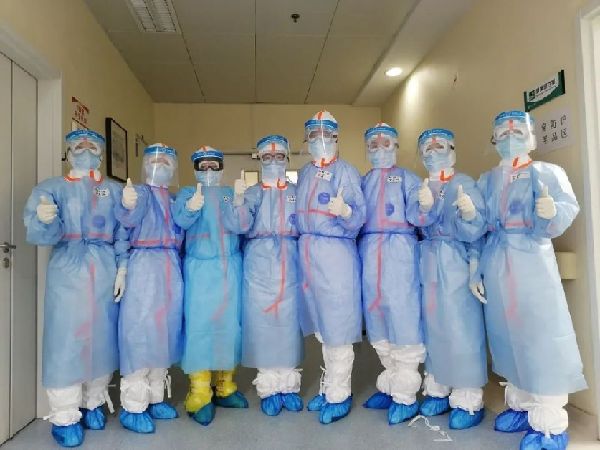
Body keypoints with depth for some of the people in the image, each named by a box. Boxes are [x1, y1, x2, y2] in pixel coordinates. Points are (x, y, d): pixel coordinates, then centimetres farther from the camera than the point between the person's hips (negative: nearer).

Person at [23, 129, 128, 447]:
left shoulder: (115, 190, 11)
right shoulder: (51, 188, 6)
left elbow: (123, 234, 7)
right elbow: (39, 233, -8)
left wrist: (122, 269, -4)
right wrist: (44, 219, -31)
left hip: (105, 273, 2)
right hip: (67, 272, -2)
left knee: (101, 339, 8)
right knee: (66, 340, -2)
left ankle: (93, 404, 25)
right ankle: (64, 416, 11)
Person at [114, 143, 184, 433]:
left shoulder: (175, 199, 16)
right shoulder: (141, 192, -3)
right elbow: (128, 218, -24)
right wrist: (127, 205, -46)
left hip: (171, 270, 7)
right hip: (144, 267, -7)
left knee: (163, 333, 12)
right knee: (141, 333, -6)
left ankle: (154, 398, 25)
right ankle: (132, 407, 5)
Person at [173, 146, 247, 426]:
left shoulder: (231, 193, 16)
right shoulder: (186, 193, 8)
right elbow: (180, 220, -12)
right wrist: (191, 208, -32)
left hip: (231, 268, 3)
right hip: (200, 269, -3)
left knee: (230, 324, 6)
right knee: (199, 325, -6)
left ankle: (225, 387, 19)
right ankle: (199, 395, 2)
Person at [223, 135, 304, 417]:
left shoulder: (298, 192, 13)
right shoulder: (251, 193, 10)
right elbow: (238, 226, -7)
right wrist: (237, 199, -23)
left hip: (290, 264, 1)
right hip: (259, 265, 0)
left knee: (289, 322, 2)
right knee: (262, 322, 0)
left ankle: (289, 385, 16)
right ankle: (269, 388, 12)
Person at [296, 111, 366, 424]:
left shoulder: (346, 172, -4)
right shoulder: (304, 173, 15)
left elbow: (359, 215, -14)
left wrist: (345, 211, -33)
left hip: (336, 252, -7)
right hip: (307, 251, 7)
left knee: (337, 327, -1)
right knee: (321, 327, 16)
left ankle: (339, 395, 14)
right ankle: (329, 387, 30)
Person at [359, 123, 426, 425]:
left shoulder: (406, 178, 7)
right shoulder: (362, 182, 21)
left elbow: (416, 213, -6)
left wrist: (425, 206, -23)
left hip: (398, 250, -5)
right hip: (368, 251, 5)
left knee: (402, 314, -7)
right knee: (376, 314, 9)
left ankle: (405, 395, 3)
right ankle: (391, 384, 23)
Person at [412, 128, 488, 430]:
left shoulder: (465, 185, -1)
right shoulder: (420, 187, 11)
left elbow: (475, 231, -10)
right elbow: (416, 221, -5)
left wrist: (469, 214, -31)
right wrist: (424, 206, -25)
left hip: (457, 262, -4)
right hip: (428, 261, 5)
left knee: (461, 326, -4)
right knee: (433, 325, 10)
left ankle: (468, 399, 8)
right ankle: (438, 389, 23)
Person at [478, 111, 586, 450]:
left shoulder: (547, 173, 2)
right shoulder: (487, 180, 14)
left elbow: (568, 207, -13)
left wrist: (552, 212, -35)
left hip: (532, 260, -5)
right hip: (496, 263, 5)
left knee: (540, 333, -5)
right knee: (508, 333, 11)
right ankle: (522, 406, 26)